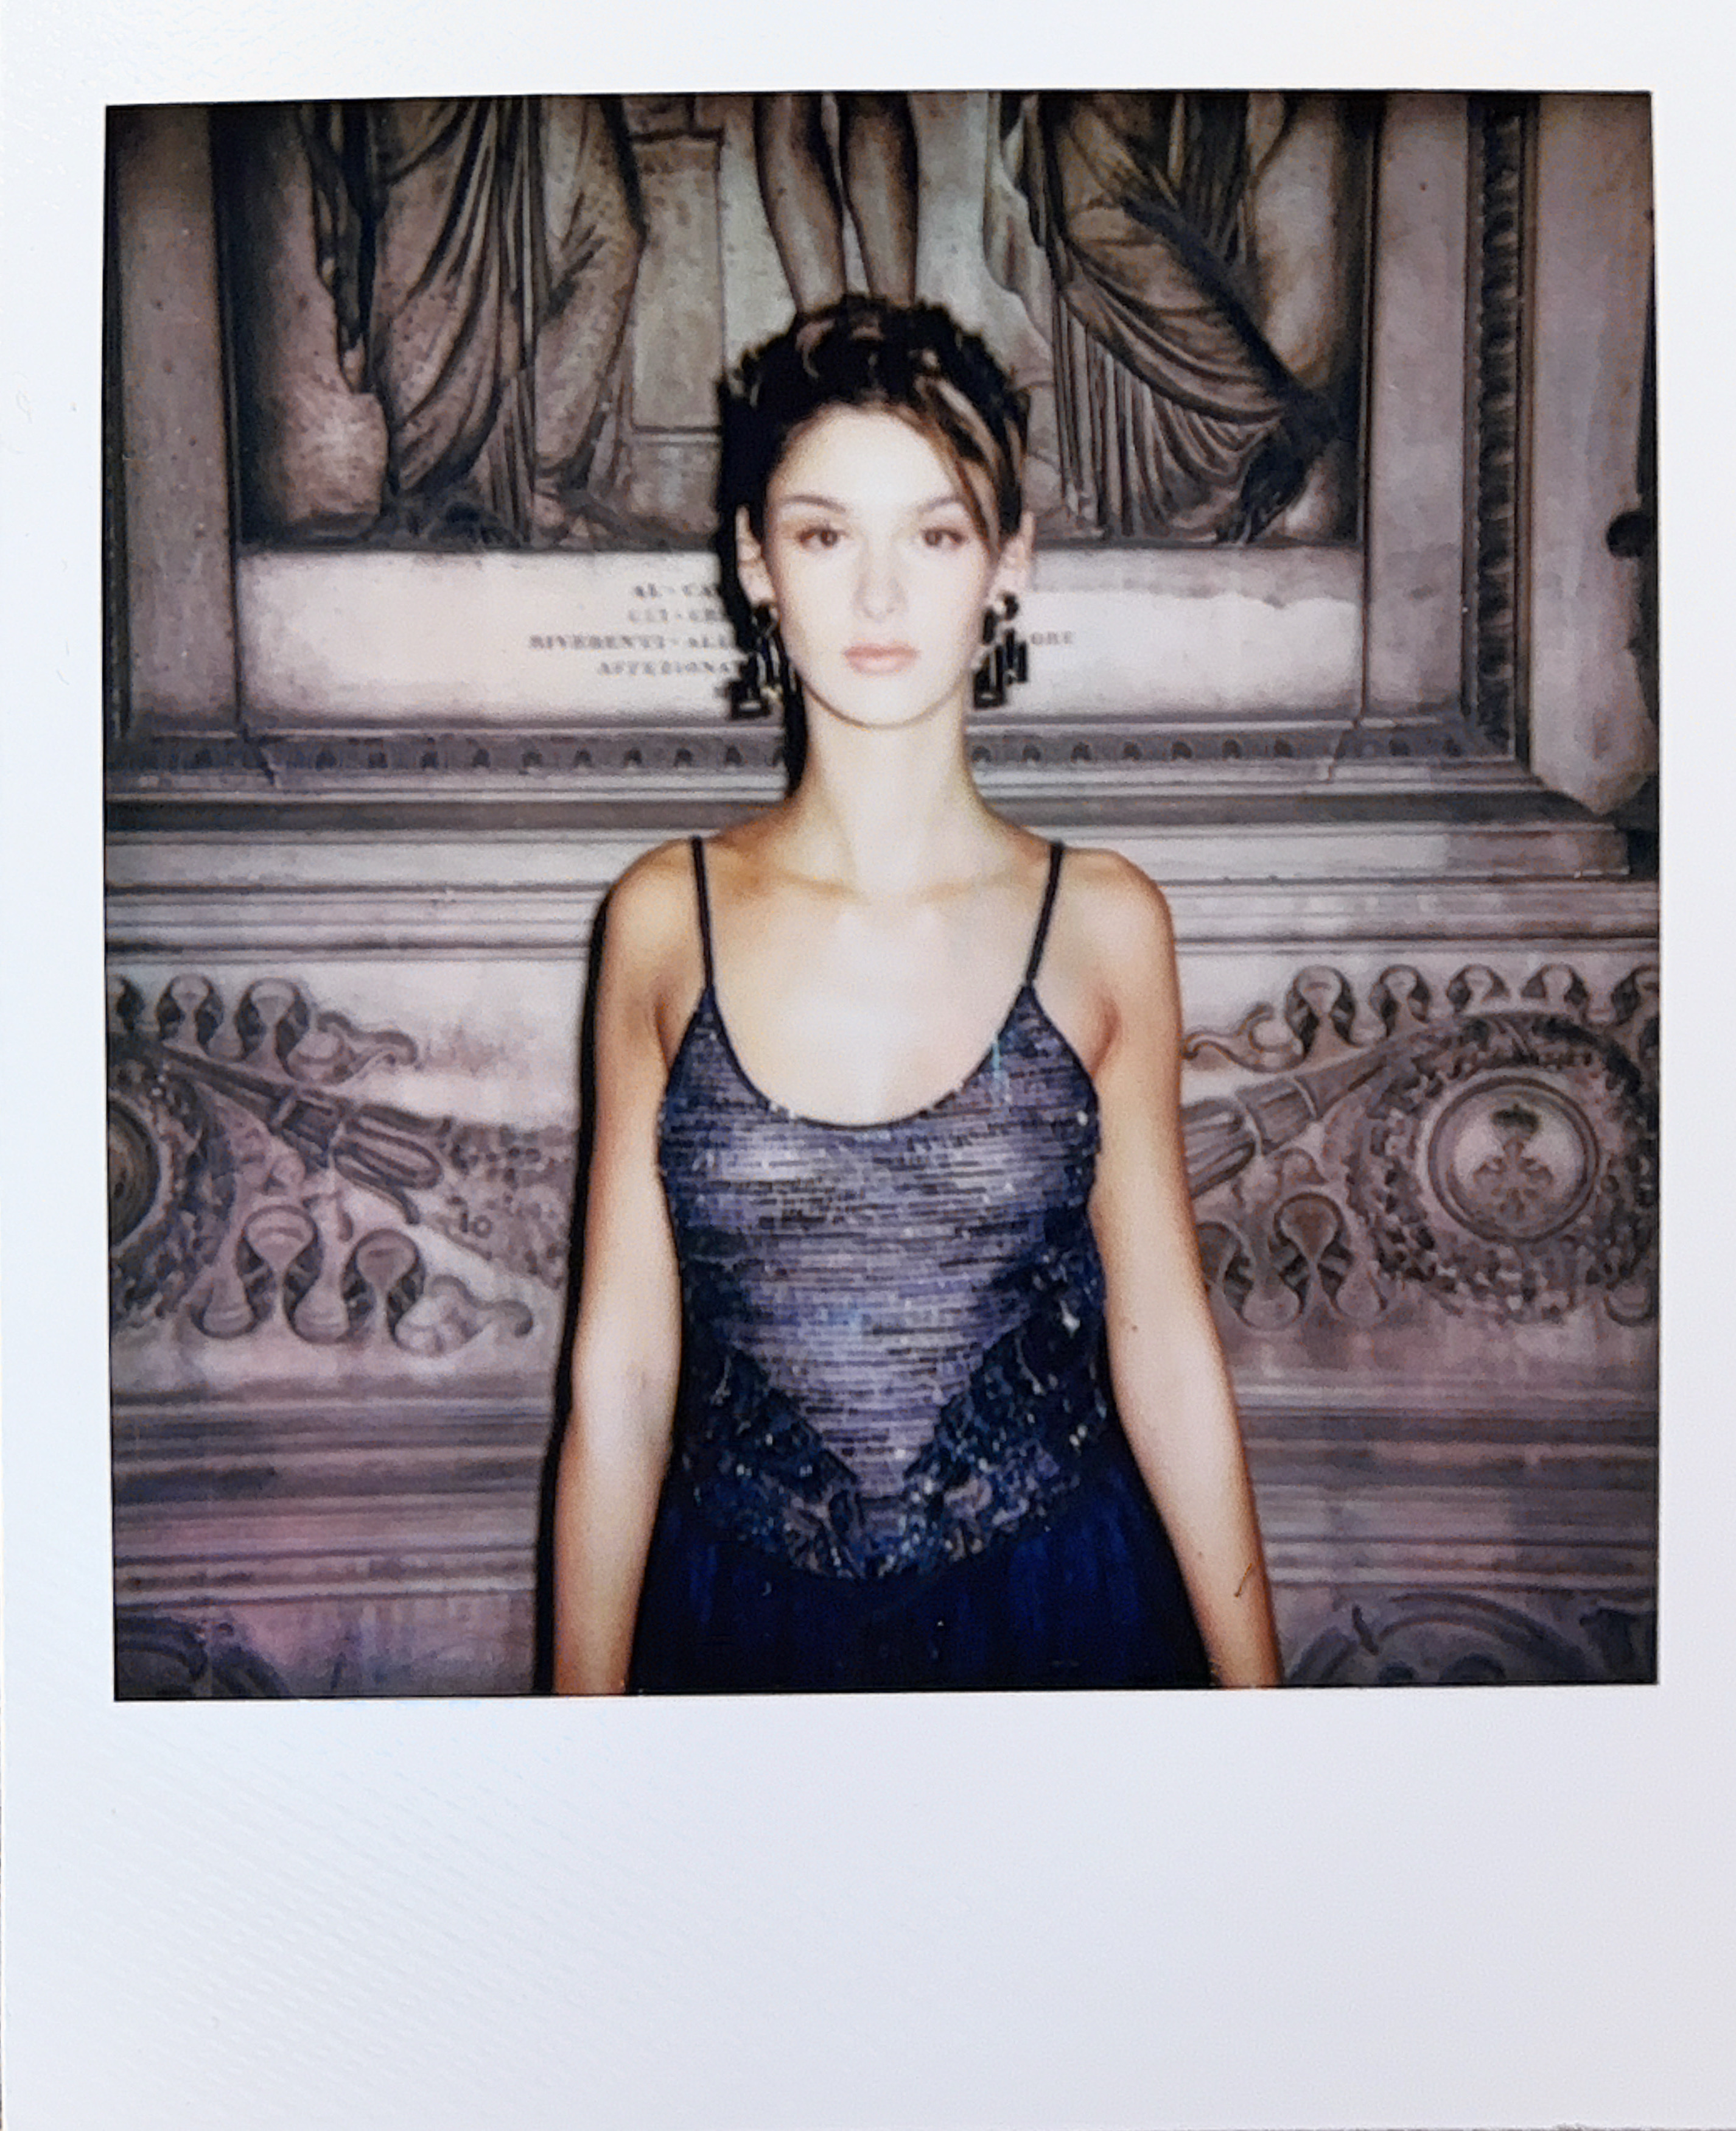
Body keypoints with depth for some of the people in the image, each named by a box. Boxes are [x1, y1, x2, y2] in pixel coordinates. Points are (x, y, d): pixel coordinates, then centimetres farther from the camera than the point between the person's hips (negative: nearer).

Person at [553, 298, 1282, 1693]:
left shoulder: (1104, 923, -7)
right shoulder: (666, 919, -6)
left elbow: (1165, 1356, -2)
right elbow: (619, 1377, -3)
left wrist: (1256, 1689, 1)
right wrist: (587, 1692, 0)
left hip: (1053, 1621, 0)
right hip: (739, 1624, 1)